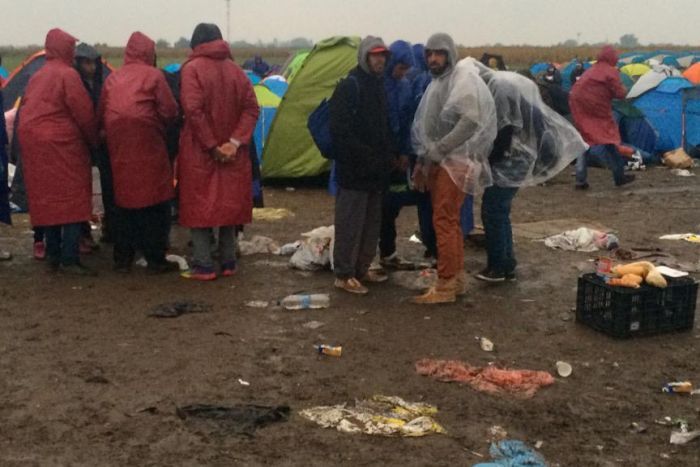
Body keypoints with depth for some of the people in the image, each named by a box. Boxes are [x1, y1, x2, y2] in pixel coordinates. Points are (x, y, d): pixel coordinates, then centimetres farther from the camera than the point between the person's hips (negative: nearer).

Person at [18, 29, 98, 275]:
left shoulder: (37, 77, 17)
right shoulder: (67, 74, -9)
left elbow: (28, 109, 15)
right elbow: (84, 113, -11)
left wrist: (32, 136, 15)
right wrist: (93, 140, 3)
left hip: (33, 144, 8)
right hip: (61, 144, -8)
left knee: (48, 200, 12)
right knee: (73, 199, -5)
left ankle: (53, 255, 17)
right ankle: (69, 258, -9)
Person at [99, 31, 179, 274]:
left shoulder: (113, 78, 14)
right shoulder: (153, 76, 0)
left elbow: (102, 114, 12)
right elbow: (169, 111, -4)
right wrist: (160, 125, 14)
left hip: (118, 146, 5)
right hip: (146, 143, -5)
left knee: (124, 199, 12)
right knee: (155, 201, 2)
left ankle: (122, 259, 16)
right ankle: (155, 260, 3)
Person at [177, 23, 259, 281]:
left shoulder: (192, 69, -7)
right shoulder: (236, 70, 8)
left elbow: (193, 110, -18)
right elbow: (251, 108, -1)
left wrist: (211, 145, -14)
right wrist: (235, 141, -8)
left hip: (199, 152, -4)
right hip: (231, 153, 5)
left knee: (199, 207, 2)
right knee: (228, 205, 13)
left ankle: (203, 266, 0)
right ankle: (228, 262, 16)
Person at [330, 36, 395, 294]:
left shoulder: (379, 86, 15)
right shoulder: (349, 86, -11)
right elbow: (341, 131, -18)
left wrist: (390, 153, 7)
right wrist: (367, 155, -18)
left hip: (376, 169, 9)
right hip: (354, 169, -8)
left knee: (372, 222, 14)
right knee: (350, 223, -3)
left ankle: (361, 268, 25)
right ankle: (344, 274, 5)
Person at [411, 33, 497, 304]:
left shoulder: (464, 78, -11)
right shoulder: (437, 83, 18)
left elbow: (470, 122, -23)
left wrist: (437, 150, -20)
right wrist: (424, 159, 16)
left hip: (454, 162, -9)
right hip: (438, 162, 9)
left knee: (444, 220, -10)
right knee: (448, 221, 13)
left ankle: (445, 286, -7)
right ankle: (457, 278, 21)